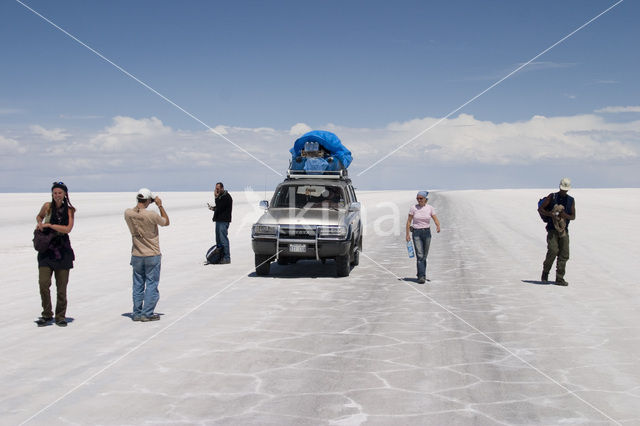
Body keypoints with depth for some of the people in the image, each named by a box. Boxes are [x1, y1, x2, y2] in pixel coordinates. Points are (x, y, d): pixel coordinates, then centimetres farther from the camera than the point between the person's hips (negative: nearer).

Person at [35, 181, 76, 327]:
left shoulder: (69, 210, 1)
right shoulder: (47, 206, 3)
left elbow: (67, 229, -12)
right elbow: (39, 216, 24)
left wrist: (49, 225, -14)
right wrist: (40, 224, 3)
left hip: (63, 249, 0)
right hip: (46, 249, 1)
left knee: (62, 285, 2)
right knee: (43, 283, -9)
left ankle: (60, 316, 15)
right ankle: (47, 315, 7)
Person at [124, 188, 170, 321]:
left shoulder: (128, 214, -8)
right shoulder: (151, 215, -20)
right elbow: (166, 222, -2)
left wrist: (140, 204, 9)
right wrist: (160, 205, 1)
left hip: (136, 255, 4)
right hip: (152, 255, -4)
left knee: (138, 285, 13)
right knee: (151, 284, 5)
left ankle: (137, 313, 19)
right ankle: (147, 313, 6)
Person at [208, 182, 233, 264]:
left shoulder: (226, 196, -12)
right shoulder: (221, 196, 18)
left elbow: (220, 207, -20)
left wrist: (216, 197, -13)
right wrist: (213, 208, 7)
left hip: (223, 221, -10)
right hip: (219, 220, 10)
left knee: (223, 239, -11)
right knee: (218, 239, 11)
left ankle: (227, 258, -8)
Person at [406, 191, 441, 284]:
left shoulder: (430, 208, 0)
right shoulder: (413, 208, -4)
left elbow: (436, 220, -3)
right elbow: (408, 221, -2)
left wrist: (438, 226, -25)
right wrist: (407, 234, -6)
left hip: (427, 233, 2)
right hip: (416, 233, -2)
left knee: (424, 255, 10)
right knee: (420, 255, -12)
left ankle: (421, 274, 28)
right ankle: (421, 276, -12)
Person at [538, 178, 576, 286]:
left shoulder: (571, 200, 12)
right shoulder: (552, 197, 3)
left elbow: (573, 217, 10)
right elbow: (540, 209, 0)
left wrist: (566, 216, -13)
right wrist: (550, 214, -17)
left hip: (564, 230, 4)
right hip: (552, 229, -3)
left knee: (564, 254, -4)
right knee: (553, 251, -18)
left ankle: (559, 279, 1)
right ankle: (545, 272, 4)